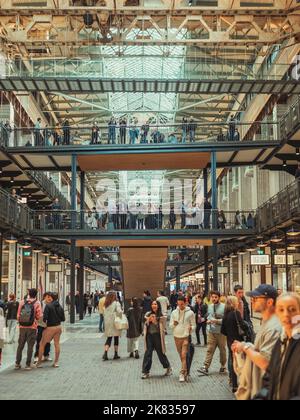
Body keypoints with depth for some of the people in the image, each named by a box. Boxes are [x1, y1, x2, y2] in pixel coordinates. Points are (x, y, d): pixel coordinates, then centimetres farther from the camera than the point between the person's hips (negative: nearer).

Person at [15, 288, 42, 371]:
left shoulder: (22, 302, 3)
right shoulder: (37, 303, -6)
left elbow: (18, 315, 6)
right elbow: (39, 316, -7)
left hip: (22, 327, 3)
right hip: (32, 327, -3)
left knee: (20, 345, 13)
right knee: (30, 346, 4)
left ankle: (17, 364, 16)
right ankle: (28, 365, 3)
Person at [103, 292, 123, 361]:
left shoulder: (106, 305, 8)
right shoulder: (116, 303, -8)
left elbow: (104, 313, 7)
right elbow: (119, 311, -21)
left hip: (107, 322, 4)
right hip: (115, 322, -4)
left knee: (109, 338, 8)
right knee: (116, 338, 8)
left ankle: (105, 354, -6)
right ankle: (116, 354, 11)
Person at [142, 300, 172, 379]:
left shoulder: (161, 316, -3)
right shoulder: (148, 314, 8)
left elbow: (162, 328, -6)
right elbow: (145, 325, 12)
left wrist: (155, 322, -16)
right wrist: (148, 321, -8)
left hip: (157, 335, -3)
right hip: (149, 335, 3)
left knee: (160, 353, 8)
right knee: (148, 353, -4)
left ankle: (168, 368, 30)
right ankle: (146, 372, 0)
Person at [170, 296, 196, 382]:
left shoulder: (190, 313, -5)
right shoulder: (174, 313, 3)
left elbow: (194, 325, -1)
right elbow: (170, 325, 7)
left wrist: (191, 328, -23)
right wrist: (173, 324, -16)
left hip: (186, 336, -4)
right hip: (177, 337, 4)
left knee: (184, 355, -12)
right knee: (181, 356, 14)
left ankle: (183, 374, -11)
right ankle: (186, 371, 27)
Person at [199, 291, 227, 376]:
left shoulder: (223, 307, -10)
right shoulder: (210, 306, 7)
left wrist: (217, 321, -23)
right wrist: (208, 320, 1)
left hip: (221, 332, -3)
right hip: (211, 331, 3)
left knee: (222, 350, 11)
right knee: (210, 350, -2)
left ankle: (223, 366, 27)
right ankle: (206, 367, -5)